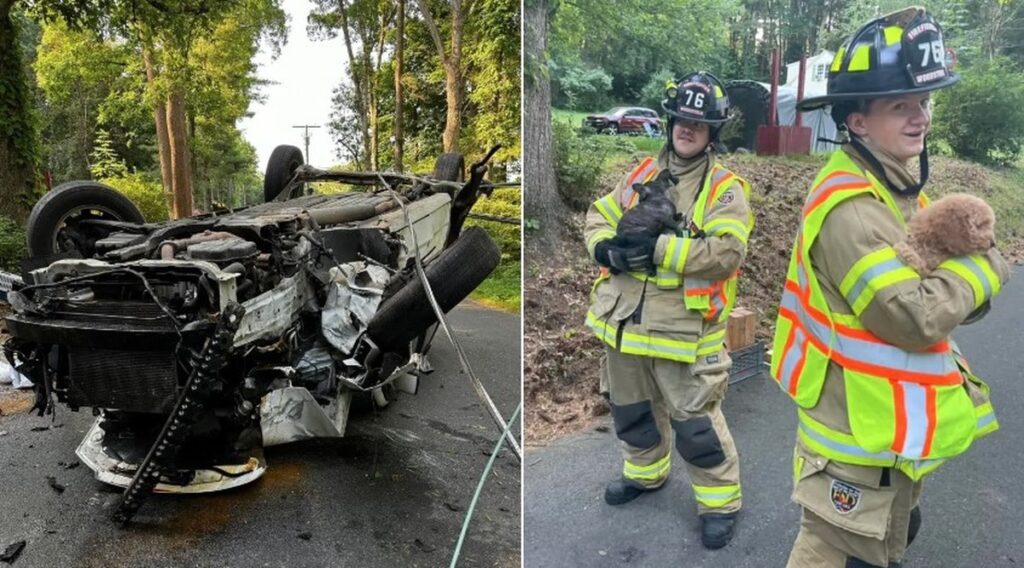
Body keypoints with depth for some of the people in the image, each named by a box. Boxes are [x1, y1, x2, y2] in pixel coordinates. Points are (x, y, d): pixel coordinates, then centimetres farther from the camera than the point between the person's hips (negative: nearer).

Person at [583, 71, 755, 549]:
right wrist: (606, 248, -11)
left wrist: (657, 248, -24)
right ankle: (645, 471, 47)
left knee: (696, 423, 2)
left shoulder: (724, 187, -7)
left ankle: (719, 499, 24)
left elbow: (726, 251, -20)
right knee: (631, 408, 22)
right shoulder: (643, 173, 10)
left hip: (682, 326, -6)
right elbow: (599, 216, 12)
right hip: (623, 319, 6)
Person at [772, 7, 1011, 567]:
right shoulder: (851, 207, -26)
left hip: (891, 421, 10)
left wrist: (963, 265, -13)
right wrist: (984, 265, -14)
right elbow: (913, 318, -28)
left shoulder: (895, 187, 6)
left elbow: (928, 291, 8)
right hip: (859, 426, -10)